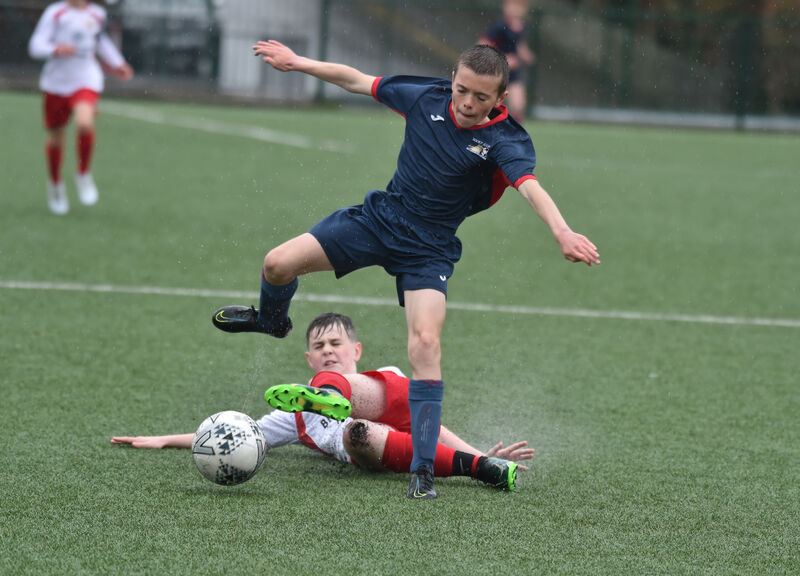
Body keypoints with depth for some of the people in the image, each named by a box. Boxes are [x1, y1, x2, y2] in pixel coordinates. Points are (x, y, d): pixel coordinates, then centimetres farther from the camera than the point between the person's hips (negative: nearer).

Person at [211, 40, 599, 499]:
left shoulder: (506, 141, -21)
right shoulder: (428, 97, -9)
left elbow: (530, 186, -40)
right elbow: (358, 81, 6)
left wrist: (562, 232, -58)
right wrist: (297, 62, 10)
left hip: (429, 250, -4)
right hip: (380, 216, 4)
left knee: (425, 345, -21)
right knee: (278, 264, -5)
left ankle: (423, 469, -15)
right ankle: (272, 320, 34)